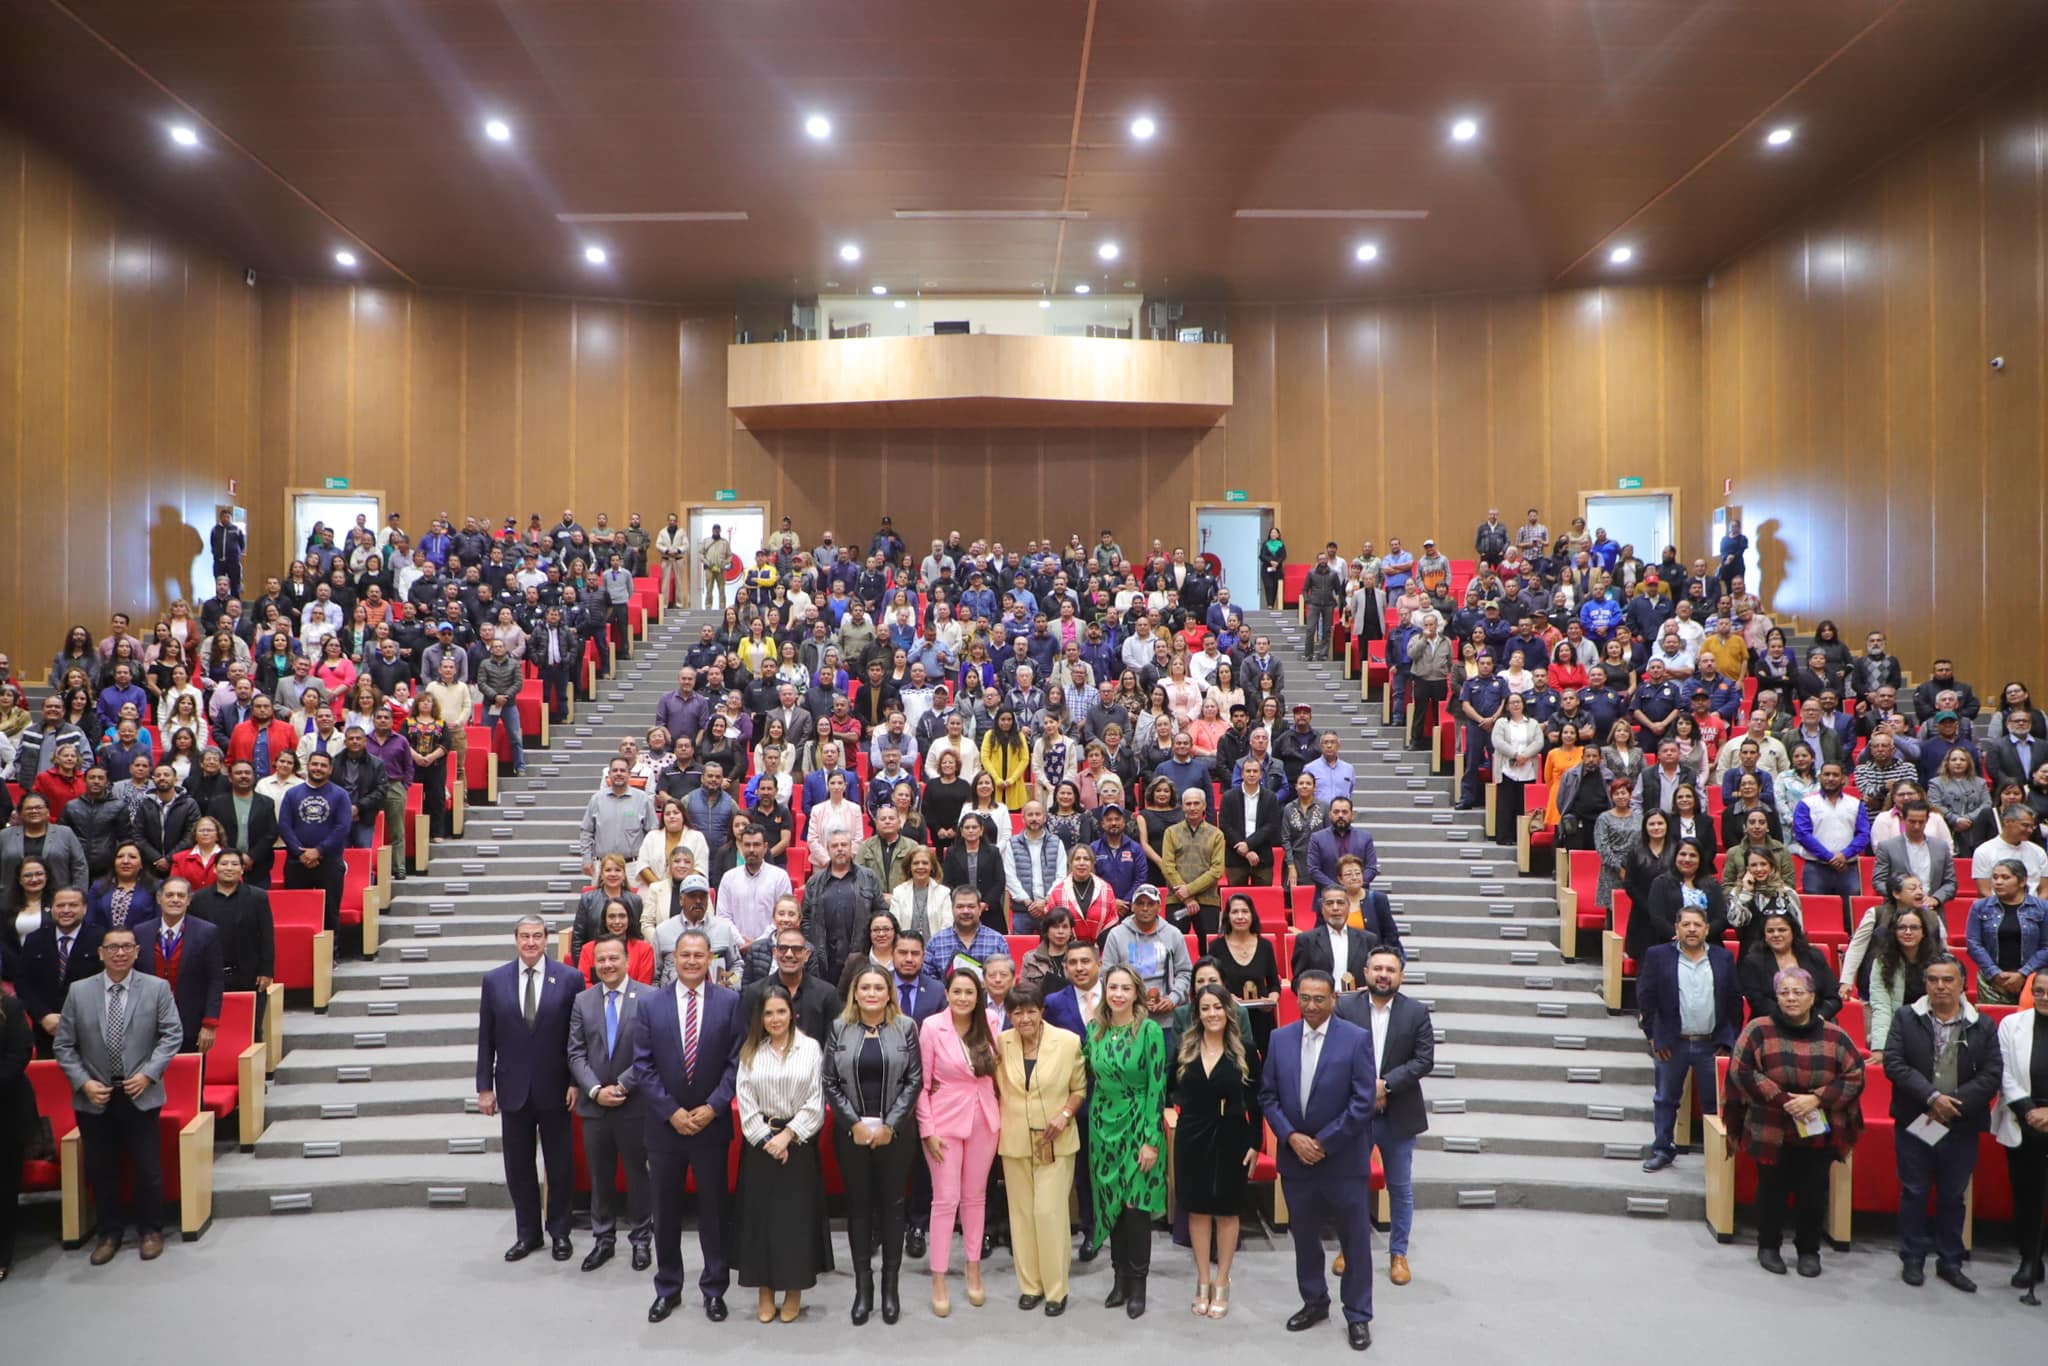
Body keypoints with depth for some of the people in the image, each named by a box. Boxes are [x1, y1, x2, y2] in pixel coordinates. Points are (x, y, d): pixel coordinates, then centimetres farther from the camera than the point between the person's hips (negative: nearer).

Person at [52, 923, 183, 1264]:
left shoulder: (157, 988, -2)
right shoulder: (79, 992, 1)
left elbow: (172, 1034, -3)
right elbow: (64, 1045, 3)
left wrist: (148, 1073, -14)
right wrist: (84, 1083, -9)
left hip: (141, 1095, -1)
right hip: (94, 1098, 1)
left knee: (148, 1168, 6)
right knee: (101, 1170, 11)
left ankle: (150, 1230, 23)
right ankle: (108, 1233, 28)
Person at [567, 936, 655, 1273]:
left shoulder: (649, 998, -8)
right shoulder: (582, 1001, 5)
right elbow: (576, 1053, 2)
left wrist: (623, 1086, -15)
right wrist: (595, 1090, -10)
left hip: (635, 1104, -3)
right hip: (594, 1104, 3)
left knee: (637, 1175, 9)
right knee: (599, 1177, 13)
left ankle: (641, 1239, 23)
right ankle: (603, 1239, 26)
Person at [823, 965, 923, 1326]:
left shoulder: (906, 1027, -1)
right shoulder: (839, 1028, 1)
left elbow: (914, 1080, -3)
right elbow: (830, 1083, 0)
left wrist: (890, 1125, -10)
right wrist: (855, 1124, -9)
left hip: (895, 1132, -1)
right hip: (851, 1131, 1)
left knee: (892, 1204, 5)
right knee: (858, 1204, 6)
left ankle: (891, 1284, 15)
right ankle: (863, 1284, 15)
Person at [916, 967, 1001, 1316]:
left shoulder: (988, 1024, -1)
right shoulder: (931, 1026, -11)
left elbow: (997, 1071, 10)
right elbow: (921, 1083, -8)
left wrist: (1000, 1115, 4)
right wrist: (927, 1130, -10)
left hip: (983, 1120, 3)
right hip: (945, 1121, -3)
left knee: (976, 1196, 13)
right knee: (945, 1199, 0)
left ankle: (973, 1271, 26)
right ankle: (938, 1281, 9)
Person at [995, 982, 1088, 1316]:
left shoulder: (1068, 1042, -9)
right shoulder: (1001, 1043, -3)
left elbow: (1079, 1088, 0)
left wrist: (1065, 1115, -13)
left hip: (1055, 1142, -3)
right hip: (1015, 1141, 3)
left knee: (1049, 1212, -6)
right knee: (1021, 1212, 10)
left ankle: (1056, 1289, 10)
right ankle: (1029, 1284, 24)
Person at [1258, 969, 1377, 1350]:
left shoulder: (1356, 1039, -10)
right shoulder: (1280, 1038, 1)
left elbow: (1363, 1101, -13)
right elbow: (1267, 1096, 3)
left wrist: (1324, 1143, -13)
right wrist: (1292, 1137, -10)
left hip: (1342, 1158, -3)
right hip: (1295, 1157, 3)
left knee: (1355, 1241, 7)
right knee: (1304, 1237, 16)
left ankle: (1358, 1316, 22)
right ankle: (1314, 1302, 34)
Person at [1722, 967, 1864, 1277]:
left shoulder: (1834, 1036, 2)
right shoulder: (1759, 1030, -5)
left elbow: (1854, 1076, -1)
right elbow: (1741, 1071, -10)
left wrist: (1816, 1098, -14)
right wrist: (1783, 1100, -17)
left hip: (1818, 1134, 2)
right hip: (1770, 1133, -1)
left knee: (1813, 1194, 9)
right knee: (1772, 1191, 10)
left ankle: (1809, 1250, 28)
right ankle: (1768, 1247, 27)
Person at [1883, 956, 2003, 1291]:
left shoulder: (1983, 1026, 2)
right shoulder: (1906, 1018, -1)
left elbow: (1991, 1076, -5)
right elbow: (1893, 1063, -9)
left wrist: (1955, 1103, -16)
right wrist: (1932, 1097, -19)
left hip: (1961, 1128, 1)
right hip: (1915, 1124, -1)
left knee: (1953, 1197, 12)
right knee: (1914, 1193, 8)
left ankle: (1950, 1262, 25)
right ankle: (1912, 1259, 19)